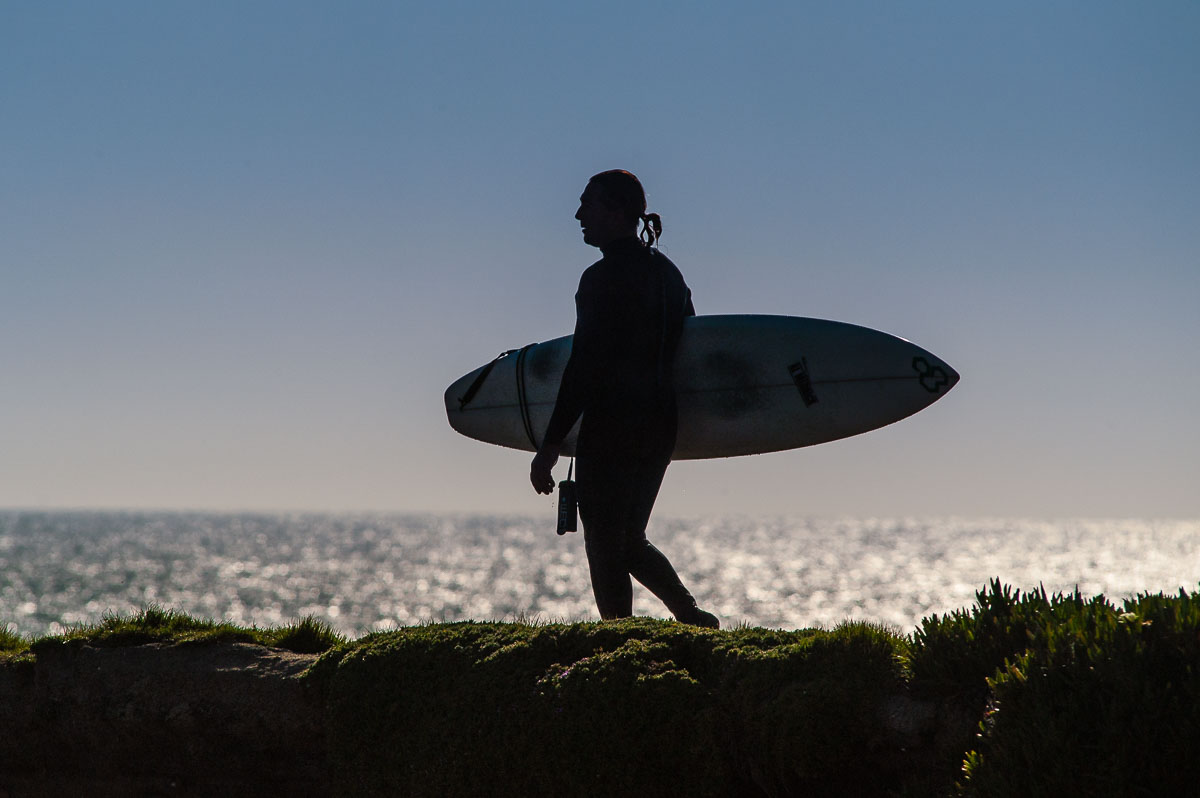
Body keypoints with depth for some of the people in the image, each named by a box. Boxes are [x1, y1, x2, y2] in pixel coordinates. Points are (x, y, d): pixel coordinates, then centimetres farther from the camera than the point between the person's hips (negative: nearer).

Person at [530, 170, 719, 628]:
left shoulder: (604, 277, -14)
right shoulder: (667, 272, 12)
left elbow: (585, 366, -18)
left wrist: (551, 445, -16)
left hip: (611, 426, -8)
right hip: (659, 426, 8)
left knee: (605, 548, 0)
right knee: (630, 541, 20)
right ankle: (694, 618, 10)